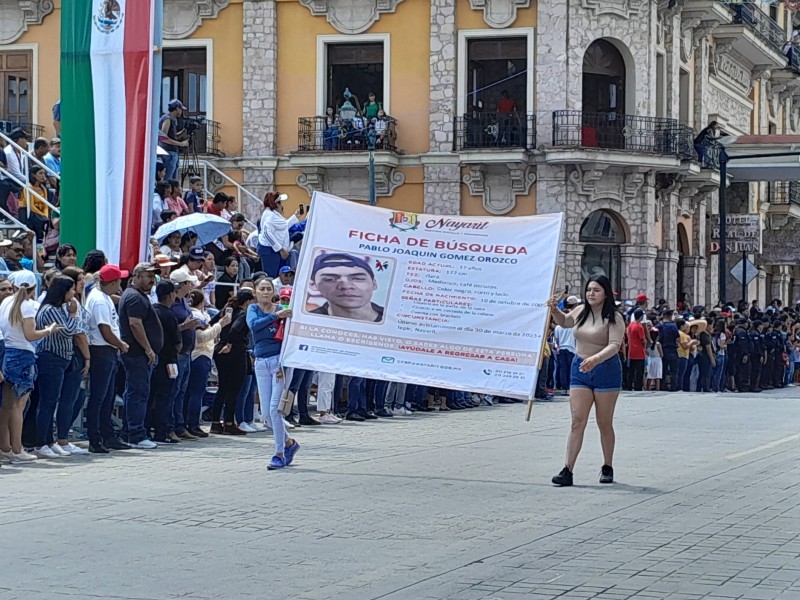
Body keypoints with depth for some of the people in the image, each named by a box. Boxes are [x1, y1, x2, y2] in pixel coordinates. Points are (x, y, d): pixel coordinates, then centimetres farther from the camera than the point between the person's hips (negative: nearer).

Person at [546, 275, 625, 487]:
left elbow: (614, 345, -23)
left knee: (604, 423, 8)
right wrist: (554, 310, 9)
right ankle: (568, 471, -8)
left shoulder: (614, 318, -10)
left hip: (606, 371, -4)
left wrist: (595, 359, -39)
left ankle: (607, 468, 24)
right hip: (580, 370, 4)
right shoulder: (581, 311, 7)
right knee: (577, 421, -3)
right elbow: (563, 321, 29)